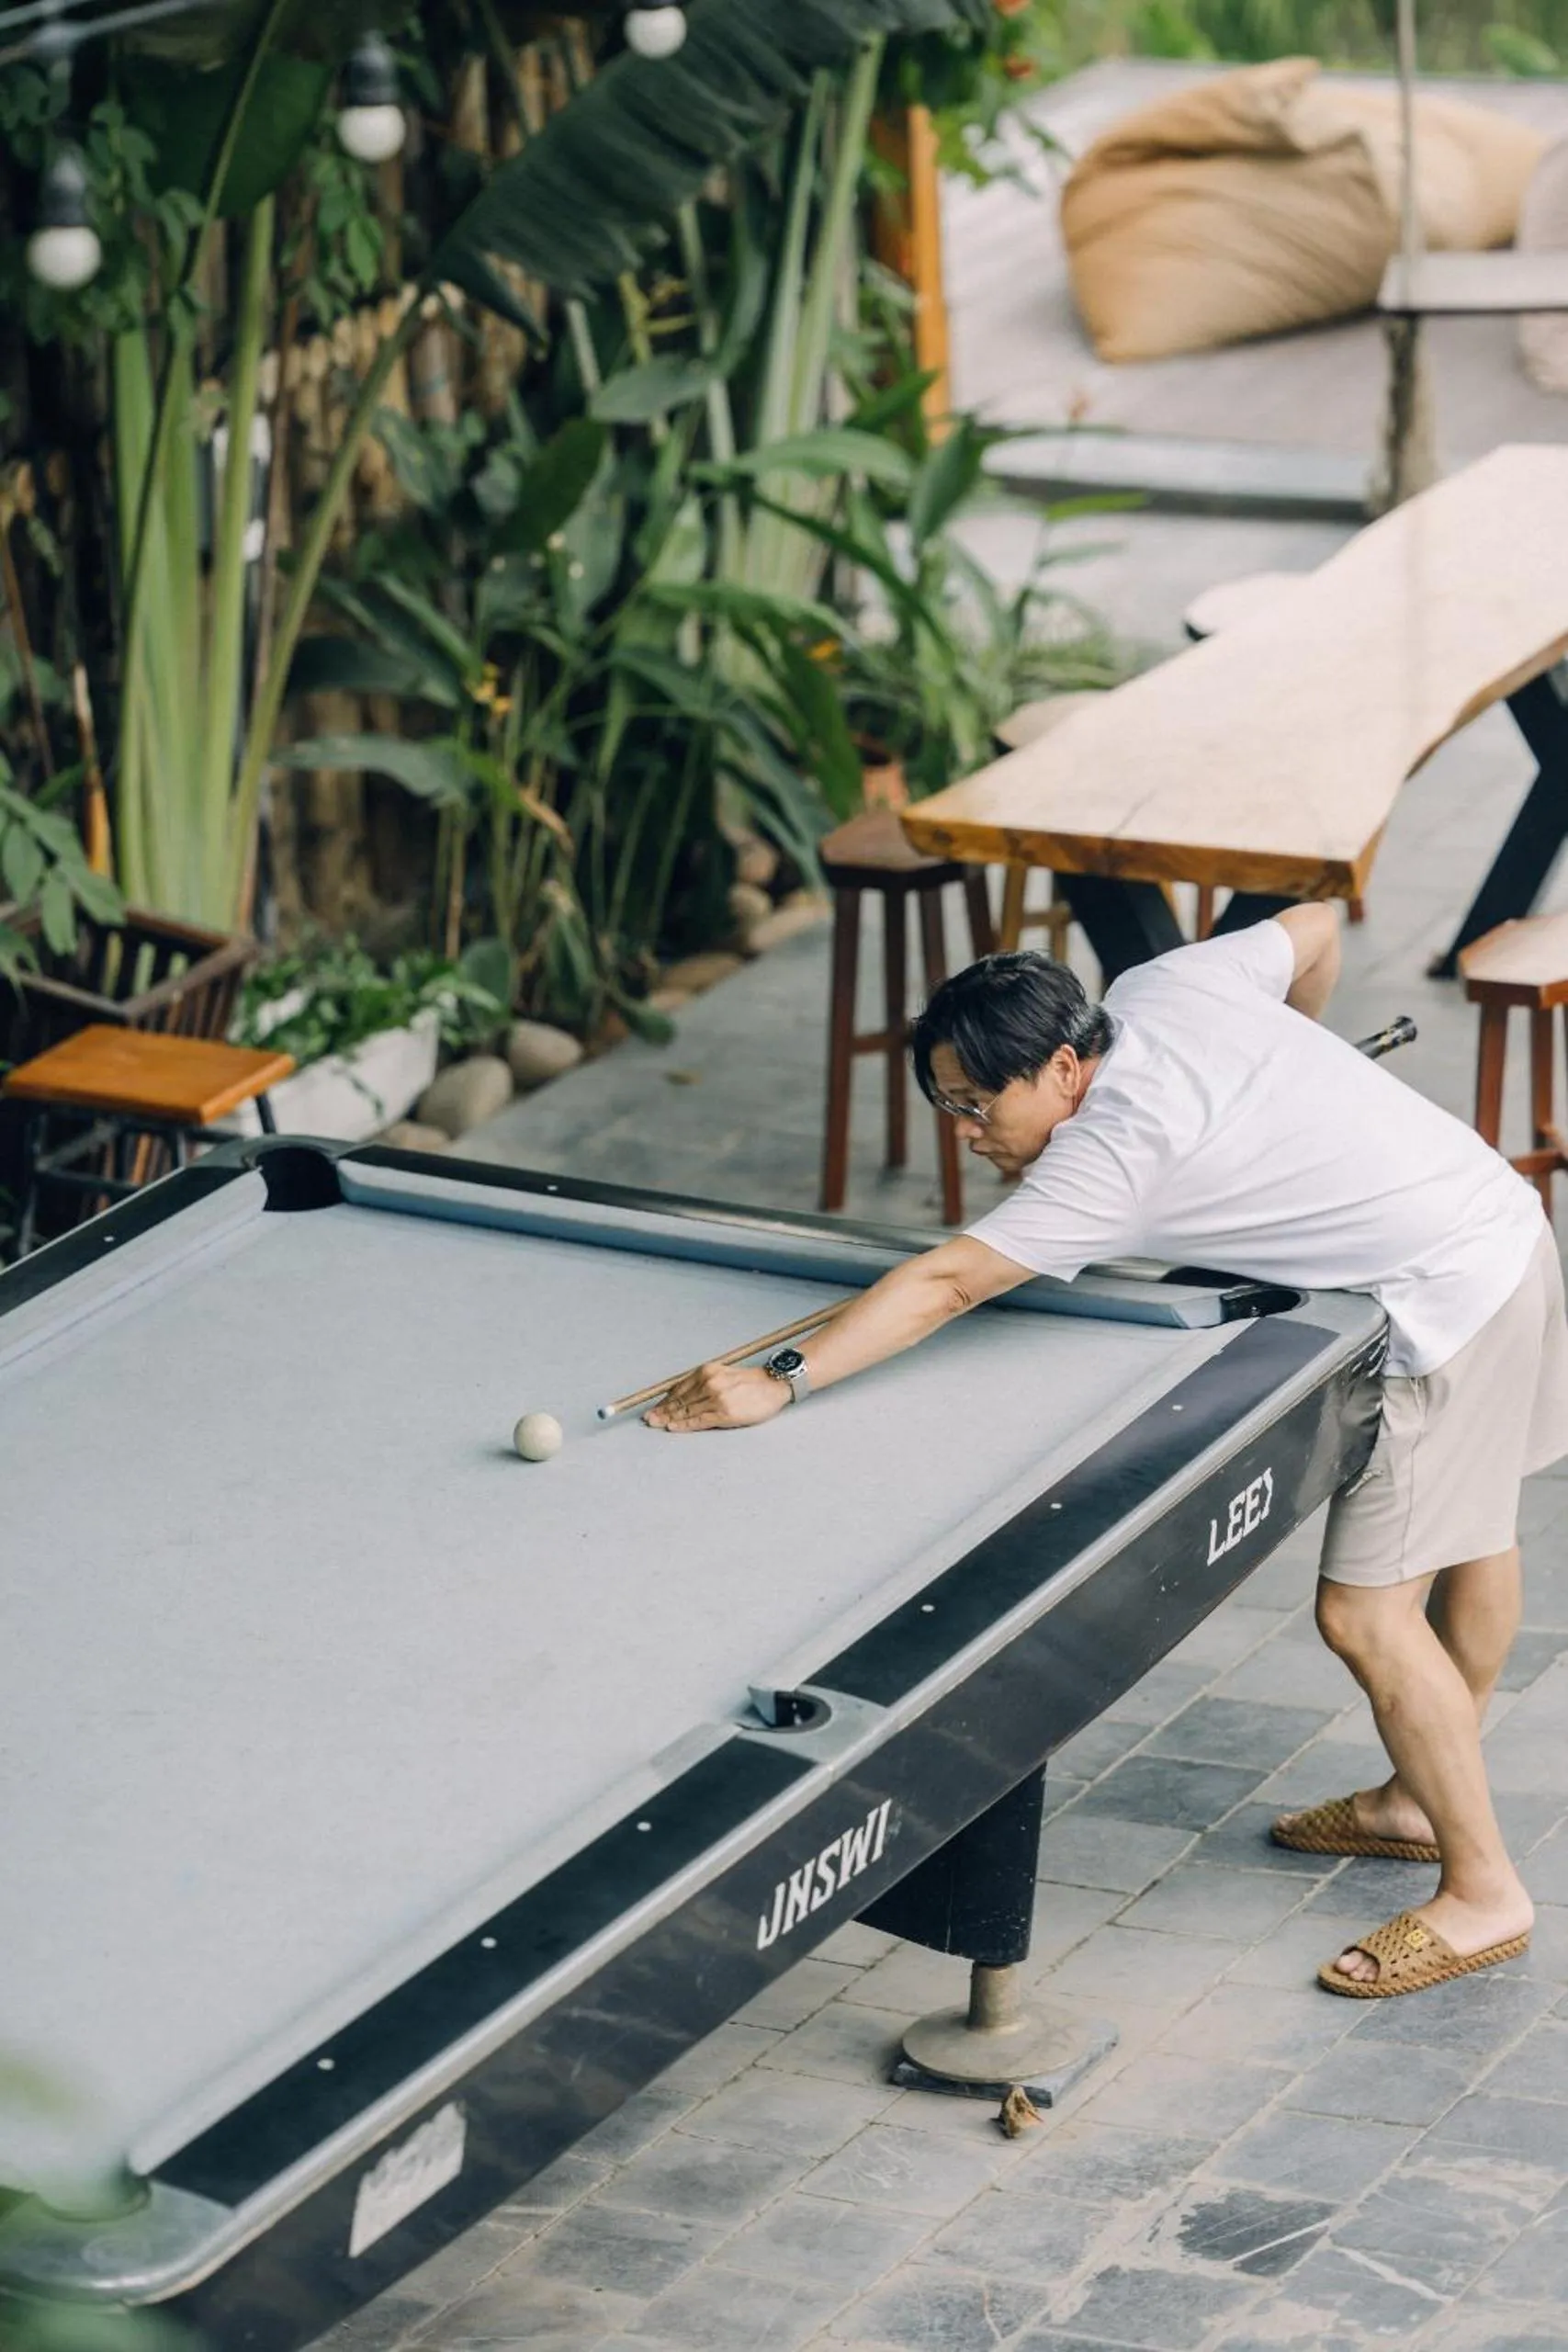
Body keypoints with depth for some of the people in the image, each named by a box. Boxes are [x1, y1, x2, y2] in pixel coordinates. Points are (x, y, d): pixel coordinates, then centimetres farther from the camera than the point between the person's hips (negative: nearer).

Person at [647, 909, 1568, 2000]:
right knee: (1471, 1533, 24)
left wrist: (781, 1381, -33)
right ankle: (1428, 1795, 41)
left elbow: (942, 1286, -30)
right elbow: (1316, 926, 14)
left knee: (1366, 1613, -6)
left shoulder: (1113, 1155, -24)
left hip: (1448, 1298, -10)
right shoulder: (1163, 985, -2)